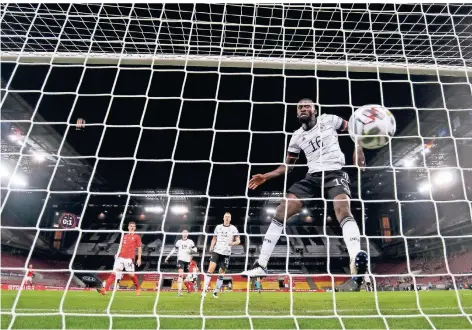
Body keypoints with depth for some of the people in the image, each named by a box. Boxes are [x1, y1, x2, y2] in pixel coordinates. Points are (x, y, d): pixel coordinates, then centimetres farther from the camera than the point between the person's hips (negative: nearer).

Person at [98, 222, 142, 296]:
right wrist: (118, 254, 8)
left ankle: (138, 289, 21)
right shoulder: (124, 236, 17)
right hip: (121, 257, 4)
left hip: (129, 258, -4)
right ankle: (105, 289, -6)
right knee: (114, 272, -4)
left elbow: (139, 248, 0)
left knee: (132, 274, -1)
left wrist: (139, 259, -6)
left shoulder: (137, 237, 3)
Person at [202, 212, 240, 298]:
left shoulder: (233, 228, 4)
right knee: (210, 269, -15)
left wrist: (233, 243, -19)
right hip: (216, 251, 0)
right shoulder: (218, 227, 9)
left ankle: (215, 292, 16)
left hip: (226, 253, 0)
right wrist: (211, 246, -1)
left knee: (221, 273, 3)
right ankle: (204, 290, -12)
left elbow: (238, 240, 2)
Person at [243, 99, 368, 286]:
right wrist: (266, 176, 6)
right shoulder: (297, 137, 12)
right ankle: (261, 265, -5)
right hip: (312, 176, 3)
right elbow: (287, 166, 18)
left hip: (335, 172, -2)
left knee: (343, 210, -33)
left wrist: (358, 150, -5)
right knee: (282, 212, -10)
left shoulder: (329, 120, 3)